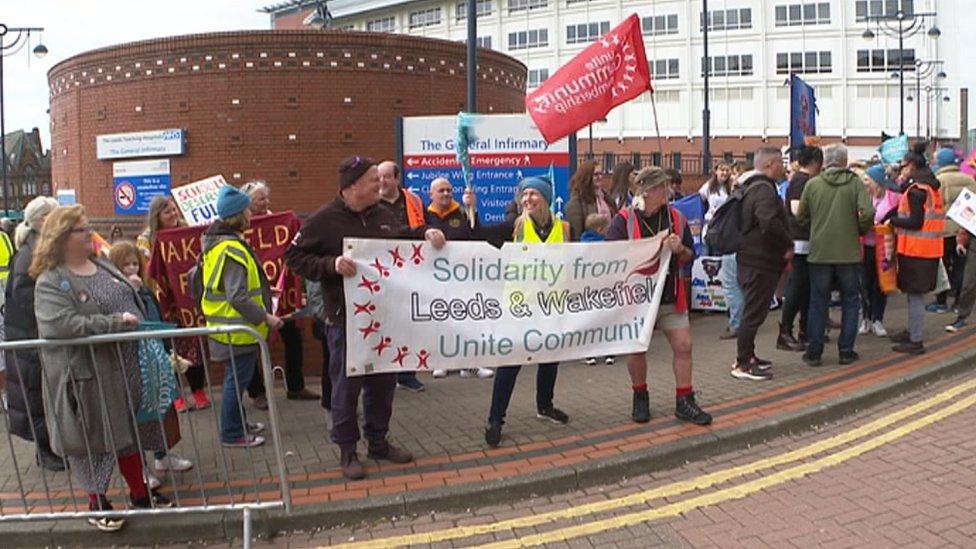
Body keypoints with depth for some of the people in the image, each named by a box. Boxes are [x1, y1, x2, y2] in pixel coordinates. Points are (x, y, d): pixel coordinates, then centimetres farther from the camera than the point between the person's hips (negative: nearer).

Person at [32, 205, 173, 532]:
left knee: (132, 430, 17)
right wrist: (115, 323, -27)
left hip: (128, 366, 7)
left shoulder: (103, 266, 9)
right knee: (96, 439, 9)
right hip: (89, 376, -7)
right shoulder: (50, 282, -14)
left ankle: (139, 492, 33)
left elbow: (134, 303, 19)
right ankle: (97, 502, 28)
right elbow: (61, 324, -28)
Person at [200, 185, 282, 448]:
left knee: (236, 377, 21)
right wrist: (265, 317, -21)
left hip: (230, 325, 10)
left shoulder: (218, 242, 10)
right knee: (237, 378, 0)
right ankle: (232, 434, 11)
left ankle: (238, 423, 34)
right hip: (237, 327, -10)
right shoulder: (232, 249, -22)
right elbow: (237, 296, -28)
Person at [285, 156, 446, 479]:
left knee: (383, 382, 15)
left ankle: (378, 441, 32)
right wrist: (331, 264, -22)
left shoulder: (382, 215, 7)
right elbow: (294, 257, -8)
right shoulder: (324, 220, -10)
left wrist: (425, 233, 5)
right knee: (346, 384, 4)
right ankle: (347, 450, 20)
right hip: (345, 318, -6)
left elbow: (402, 238, 24)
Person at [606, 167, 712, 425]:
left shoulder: (676, 218, 4)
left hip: (670, 296, 4)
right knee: (637, 348, 7)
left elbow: (689, 257, 12)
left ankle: (684, 402, 15)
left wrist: (679, 249, -12)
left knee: (683, 345, 1)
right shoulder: (624, 220, -9)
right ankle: (640, 398, 29)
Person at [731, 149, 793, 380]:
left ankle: (747, 356, 27)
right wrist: (788, 246, -17)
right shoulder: (763, 190, -17)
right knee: (754, 312, -5)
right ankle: (742, 364, 0)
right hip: (760, 262, -11)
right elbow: (771, 224, -32)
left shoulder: (750, 187, 17)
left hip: (750, 259, 11)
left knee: (753, 310, 17)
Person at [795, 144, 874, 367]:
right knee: (850, 301, 12)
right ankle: (846, 351, 14)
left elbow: (800, 217, 5)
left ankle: (814, 352, 10)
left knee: (818, 302, 8)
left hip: (819, 252, 1)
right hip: (849, 251, -1)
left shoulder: (812, 184, -1)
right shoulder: (855, 183, -5)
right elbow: (867, 213, -13)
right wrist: (861, 230, 6)